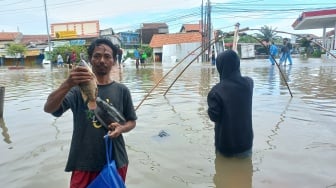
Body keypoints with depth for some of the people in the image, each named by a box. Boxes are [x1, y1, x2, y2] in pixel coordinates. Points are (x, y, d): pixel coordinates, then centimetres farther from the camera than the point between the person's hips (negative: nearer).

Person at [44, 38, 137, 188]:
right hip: (84, 163, -2)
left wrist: (121, 128, -15)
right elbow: (48, 108, -19)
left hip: (115, 162, 2)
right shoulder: (78, 88, -6)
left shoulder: (122, 91, -1)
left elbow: (132, 121, 7)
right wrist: (67, 84, -35)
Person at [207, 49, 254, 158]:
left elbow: (214, 117, -18)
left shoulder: (217, 90, -24)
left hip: (225, 144, -3)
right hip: (246, 141, 4)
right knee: (245, 155, 28)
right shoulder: (249, 83, -8)